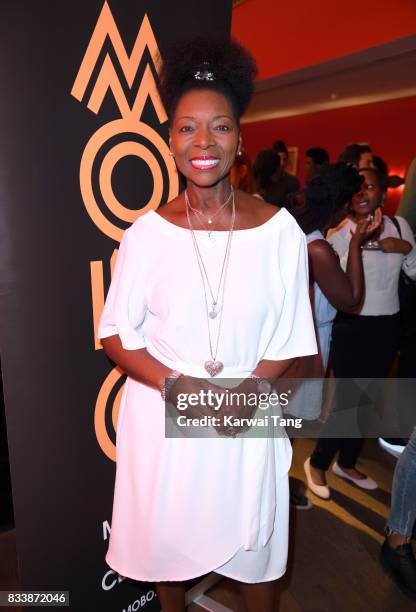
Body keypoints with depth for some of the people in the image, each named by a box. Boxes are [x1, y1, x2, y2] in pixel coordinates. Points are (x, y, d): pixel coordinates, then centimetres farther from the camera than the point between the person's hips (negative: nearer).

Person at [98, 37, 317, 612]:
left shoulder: (279, 228, -7)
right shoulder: (147, 231, -7)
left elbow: (290, 337, -1)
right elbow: (116, 333, -3)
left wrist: (249, 389, -17)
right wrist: (176, 386, -17)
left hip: (247, 417, 0)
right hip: (161, 414, 1)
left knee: (252, 540, 20)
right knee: (167, 537, 23)